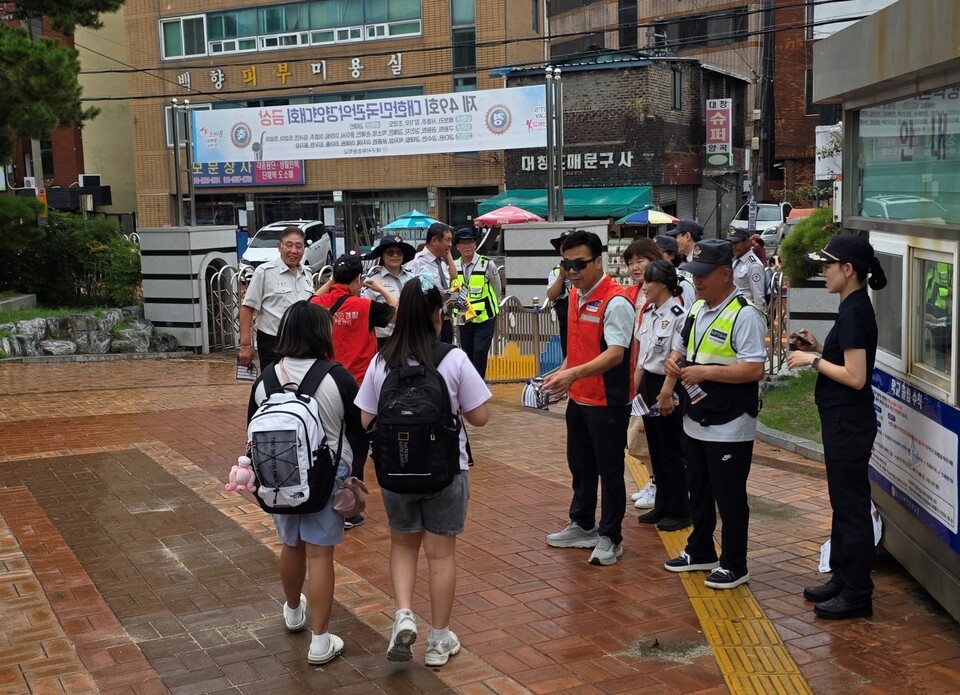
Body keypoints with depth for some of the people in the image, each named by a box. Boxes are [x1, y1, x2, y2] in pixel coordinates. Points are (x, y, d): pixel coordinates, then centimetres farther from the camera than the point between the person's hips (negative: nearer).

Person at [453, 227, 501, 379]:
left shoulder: (487, 264, -10)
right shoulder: (453, 266, 1)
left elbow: (497, 289, 3)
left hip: (485, 317, -4)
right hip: (464, 319, 4)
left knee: (480, 352, -14)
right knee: (467, 354, 10)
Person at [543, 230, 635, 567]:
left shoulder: (615, 302, -20)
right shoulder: (575, 295, 7)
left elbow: (615, 353, -28)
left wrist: (574, 374, -38)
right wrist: (561, 373, 7)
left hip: (608, 401, -9)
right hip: (579, 398, 9)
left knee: (609, 470, 4)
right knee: (580, 465, 20)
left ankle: (610, 538, 16)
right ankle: (582, 526, 36)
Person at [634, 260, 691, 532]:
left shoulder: (679, 315, -18)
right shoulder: (647, 313, 8)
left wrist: (667, 393, -17)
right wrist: (635, 388, 13)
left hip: (669, 386, -8)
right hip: (648, 382, 8)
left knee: (671, 451, 3)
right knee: (655, 448, 15)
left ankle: (679, 511, 16)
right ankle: (662, 506, 27)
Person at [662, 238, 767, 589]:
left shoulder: (744, 315, -17)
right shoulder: (697, 309, 9)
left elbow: (754, 369, -23)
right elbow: (680, 346, 22)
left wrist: (705, 372, -24)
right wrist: (673, 361, -1)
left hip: (728, 428, -8)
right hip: (695, 421, 8)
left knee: (729, 498, 4)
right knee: (698, 491, 21)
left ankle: (733, 566, 18)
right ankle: (700, 551, 38)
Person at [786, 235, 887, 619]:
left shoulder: (854, 313, -20)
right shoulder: (853, 308, 10)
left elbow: (855, 377, -23)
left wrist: (813, 359, -15)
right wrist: (819, 347, 7)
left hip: (849, 423, -11)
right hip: (842, 420, 11)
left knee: (851, 506, -2)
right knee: (843, 503, 18)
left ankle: (857, 594, 8)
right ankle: (842, 579, 29)